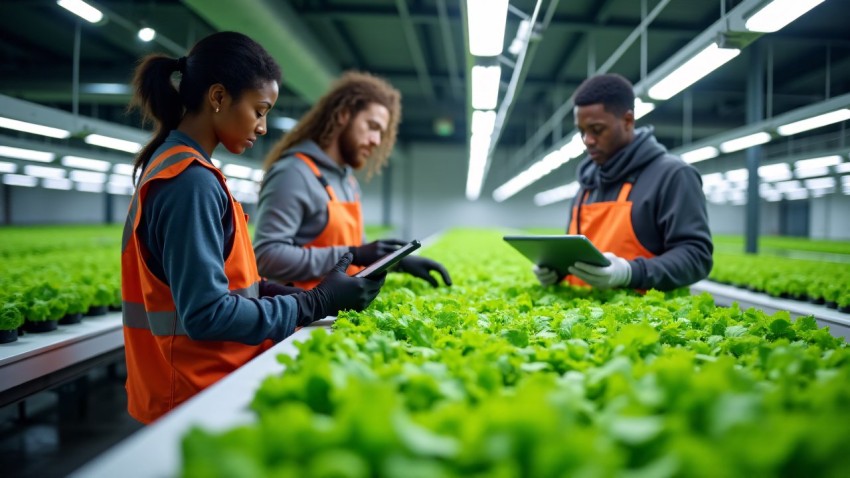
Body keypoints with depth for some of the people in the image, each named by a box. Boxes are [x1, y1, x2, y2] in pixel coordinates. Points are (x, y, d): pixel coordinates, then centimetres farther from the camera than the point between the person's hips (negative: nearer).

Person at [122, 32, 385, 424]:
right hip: (200, 398, -9)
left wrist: (286, 294, 3)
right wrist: (316, 304, -17)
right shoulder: (192, 180, -20)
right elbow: (206, 313, -24)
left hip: (203, 386, 9)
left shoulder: (172, 168, 9)